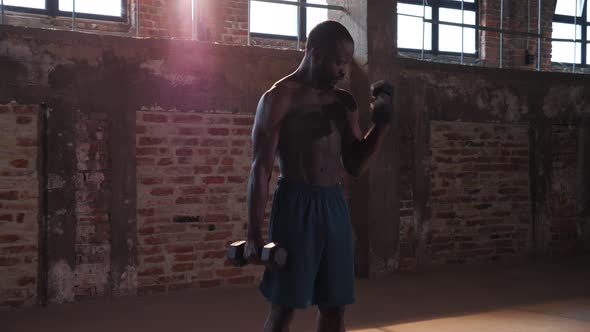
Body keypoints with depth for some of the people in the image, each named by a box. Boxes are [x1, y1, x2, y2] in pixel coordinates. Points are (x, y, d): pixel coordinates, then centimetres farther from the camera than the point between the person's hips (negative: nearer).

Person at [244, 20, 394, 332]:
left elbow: (355, 165, 13)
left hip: (334, 205, 6)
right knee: (284, 307, -2)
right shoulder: (279, 98, -6)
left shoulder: (344, 102, 12)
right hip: (296, 205, -6)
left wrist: (381, 123, 1)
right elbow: (260, 168, -9)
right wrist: (254, 234, -14)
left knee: (334, 305, 10)